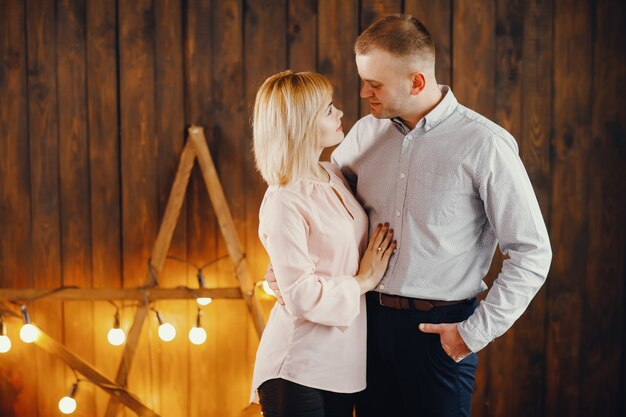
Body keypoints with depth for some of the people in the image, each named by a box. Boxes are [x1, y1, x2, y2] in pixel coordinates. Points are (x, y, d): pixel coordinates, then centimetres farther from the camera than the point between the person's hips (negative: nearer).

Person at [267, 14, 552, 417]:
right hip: (370, 319, 5)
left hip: (439, 329, -4)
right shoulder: (366, 132, 3)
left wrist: (476, 332, -11)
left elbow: (532, 253, -10)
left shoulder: (485, 145, -12)